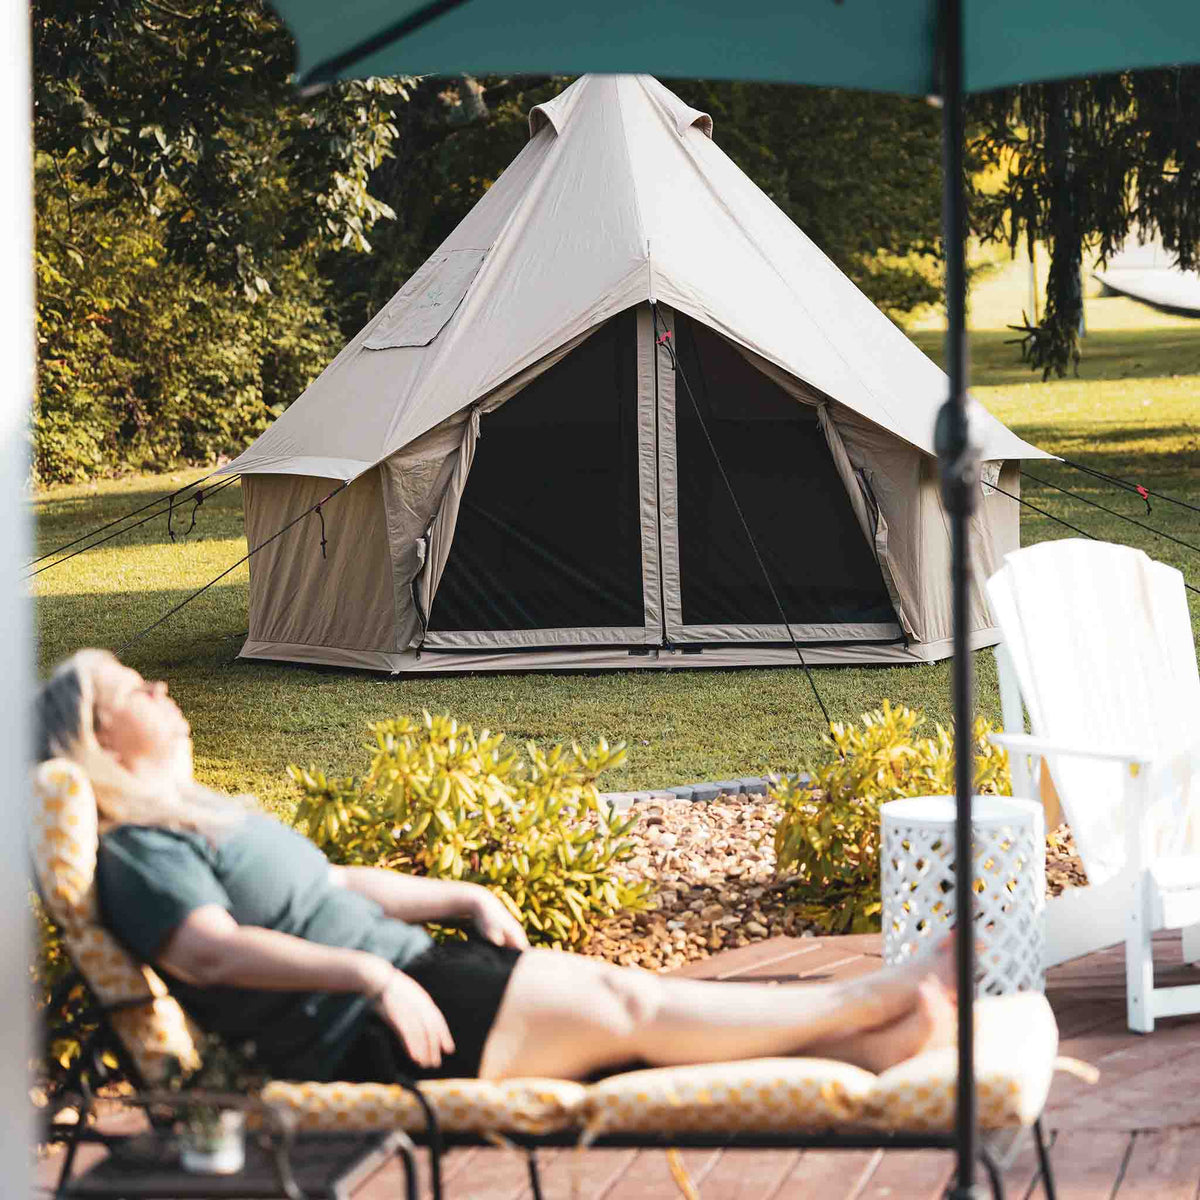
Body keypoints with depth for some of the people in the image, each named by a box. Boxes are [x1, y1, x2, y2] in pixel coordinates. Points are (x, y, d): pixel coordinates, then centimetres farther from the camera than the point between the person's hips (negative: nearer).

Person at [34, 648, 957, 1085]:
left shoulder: (206, 814, 23)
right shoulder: (140, 848, -8)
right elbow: (207, 947, -25)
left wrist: (463, 899, 16)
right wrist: (369, 973, -31)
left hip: (413, 973, 10)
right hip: (368, 1039, -10)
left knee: (623, 996, -5)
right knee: (626, 1003, -14)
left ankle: (870, 1046, -11)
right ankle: (872, 1000, -9)